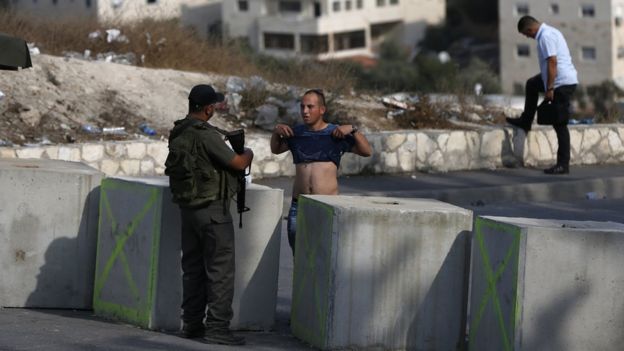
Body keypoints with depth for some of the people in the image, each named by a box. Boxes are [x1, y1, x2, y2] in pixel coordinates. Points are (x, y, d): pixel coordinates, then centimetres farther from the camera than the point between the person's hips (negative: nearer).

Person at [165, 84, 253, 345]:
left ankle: (192, 323, 18)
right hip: (212, 209, -8)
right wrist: (248, 154, 7)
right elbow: (237, 163, -14)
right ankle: (217, 326, -5)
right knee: (220, 269, -4)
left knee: (193, 267, 14)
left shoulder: (177, 133, 7)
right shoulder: (206, 135, -19)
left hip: (187, 207, 8)